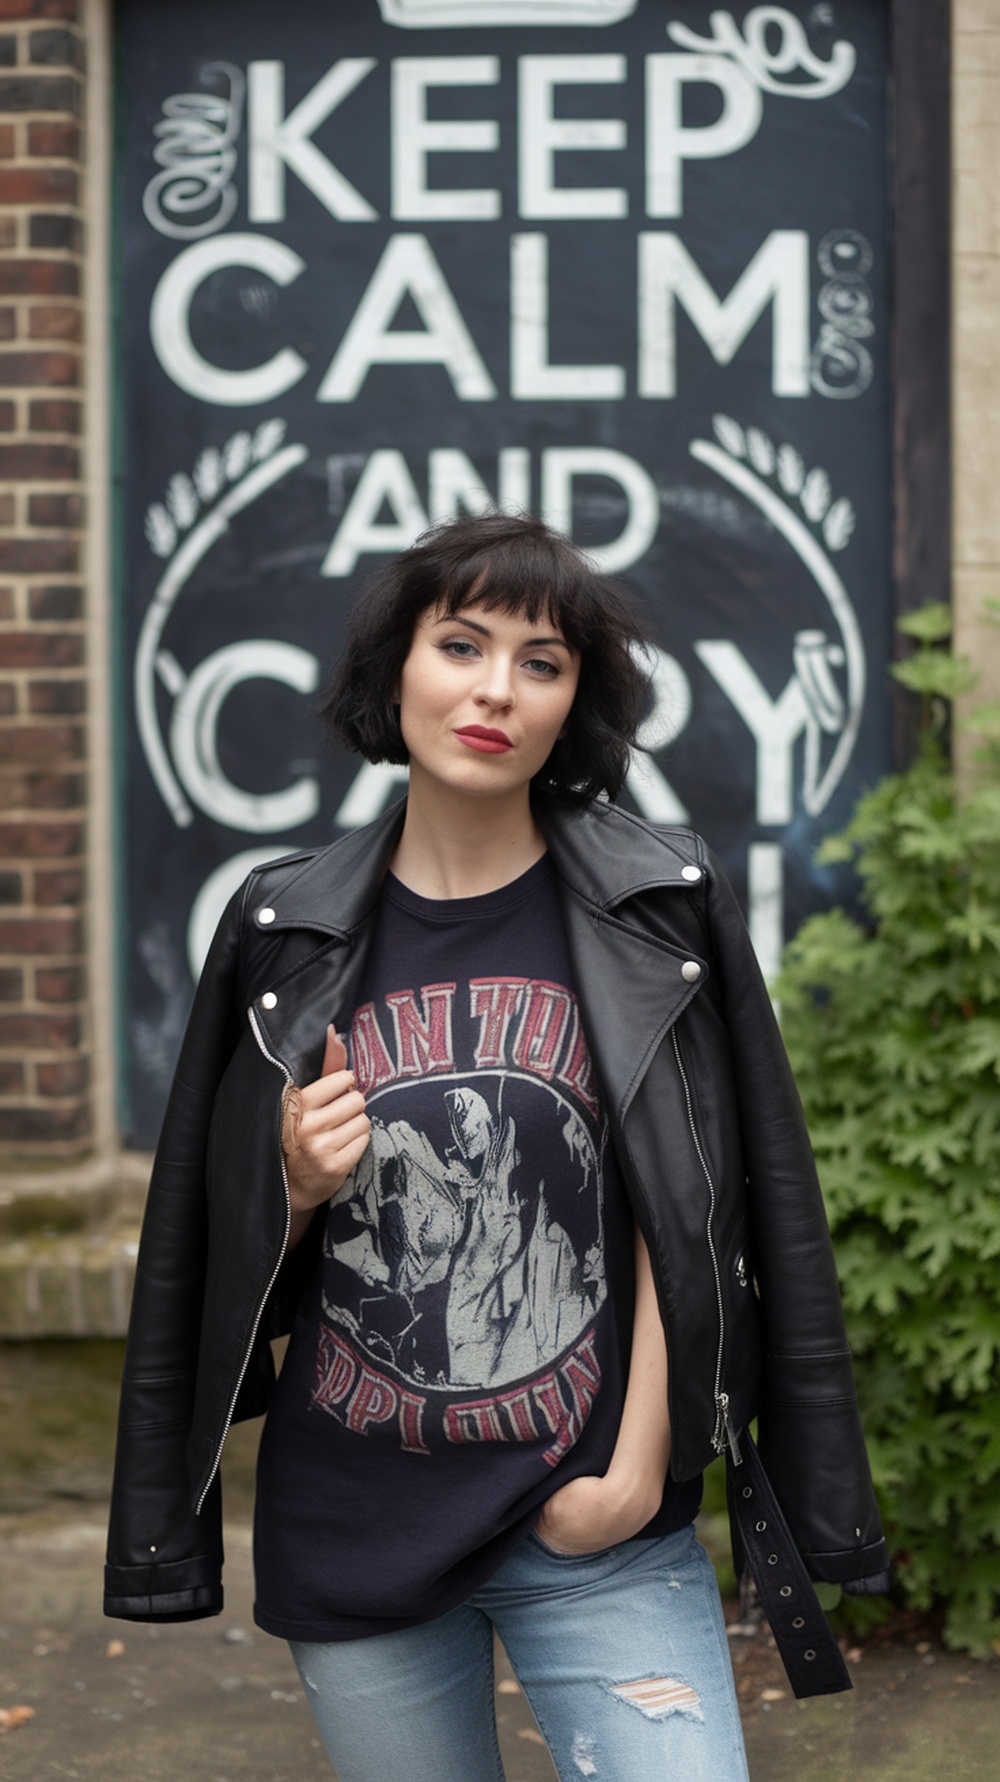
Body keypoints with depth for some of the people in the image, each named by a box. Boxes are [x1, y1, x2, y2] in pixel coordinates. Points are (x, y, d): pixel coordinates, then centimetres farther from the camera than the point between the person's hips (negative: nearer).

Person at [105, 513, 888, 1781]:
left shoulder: (655, 909, -3)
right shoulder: (290, 931, 2)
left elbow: (685, 1213, -3)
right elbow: (228, 1246, 9)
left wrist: (640, 1464, -8)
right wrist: (301, 1186, -11)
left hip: (594, 1528, -2)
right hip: (349, 1526, 2)